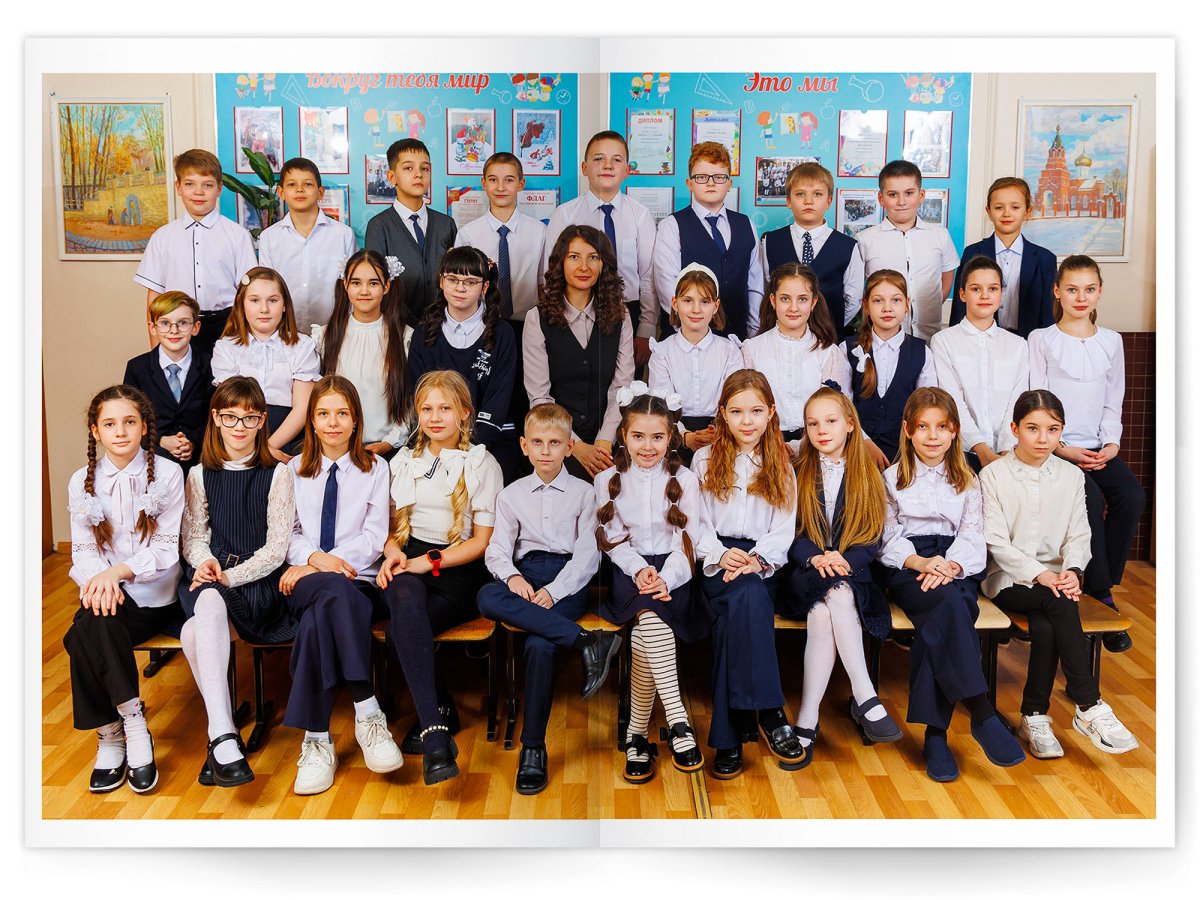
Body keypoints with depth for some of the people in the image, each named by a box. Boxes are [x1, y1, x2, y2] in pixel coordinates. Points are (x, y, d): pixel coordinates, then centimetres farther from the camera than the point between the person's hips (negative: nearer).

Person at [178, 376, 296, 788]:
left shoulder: (276, 474, 4)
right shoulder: (200, 475, 16)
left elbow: (277, 547, -2)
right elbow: (193, 536, 14)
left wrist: (231, 577, -15)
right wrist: (204, 561, -10)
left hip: (260, 580, -2)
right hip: (211, 577, 2)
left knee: (194, 631, -33)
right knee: (207, 606, -37)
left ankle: (218, 737, -21)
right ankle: (224, 735, -40)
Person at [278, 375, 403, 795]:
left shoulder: (375, 468, 14)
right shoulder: (295, 470, 20)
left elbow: (374, 537, 3)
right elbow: (288, 534, 11)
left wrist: (323, 563, -11)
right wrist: (317, 558, -12)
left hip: (358, 579, 0)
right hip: (304, 577, 1)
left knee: (317, 619, -36)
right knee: (337, 592, -38)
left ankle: (316, 740, -32)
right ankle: (367, 711, -39)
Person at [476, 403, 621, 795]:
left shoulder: (583, 492, 9)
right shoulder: (511, 494, 17)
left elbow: (588, 553, 0)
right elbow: (498, 548, 9)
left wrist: (553, 590, -15)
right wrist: (512, 576, -14)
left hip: (568, 579, -3)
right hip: (526, 575, 3)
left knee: (539, 644, -31)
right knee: (487, 598, -34)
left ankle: (533, 747, -17)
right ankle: (585, 642, -34)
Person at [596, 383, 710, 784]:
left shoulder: (684, 480, 5)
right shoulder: (608, 481, 8)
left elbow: (689, 540, -2)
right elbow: (614, 539, 3)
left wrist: (665, 578, -20)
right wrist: (639, 569, -17)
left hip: (672, 574, 0)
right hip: (630, 571, 1)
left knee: (649, 620, -31)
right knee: (652, 618, -33)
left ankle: (637, 733, -23)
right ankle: (677, 721, -30)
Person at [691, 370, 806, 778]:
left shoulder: (781, 464, 16)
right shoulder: (705, 460, 15)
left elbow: (784, 529, 7)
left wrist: (756, 559, -12)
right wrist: (721, 556, -13)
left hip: (763, 564, 0)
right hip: (717, 560, 0)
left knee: (735, 613, -33)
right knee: (748, 597, -35)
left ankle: (730, 734, -30)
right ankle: (768, 713, -32)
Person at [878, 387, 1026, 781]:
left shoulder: (967, 480, 20)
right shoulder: (892, 479, 15)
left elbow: (972, 536, 6)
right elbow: (888, 540, 6)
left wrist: (949, 566, -16)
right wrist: (920, 562, -16)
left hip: (956, 567, 1)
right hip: (908, 570, -1)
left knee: (938, 625, -33)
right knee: (949, 603, -36)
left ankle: (934, 733, -31)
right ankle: (982, 714, -37)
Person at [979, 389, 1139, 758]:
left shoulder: (1071, 476, 11)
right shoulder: (993, 475, -1)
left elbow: (1079, 535, 5)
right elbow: (996, 541, -8)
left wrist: (1071, 571, -16)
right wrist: (1039, 574, -19)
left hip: (1054, 577, 3)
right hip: (1008, 579, -3)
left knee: (1044, 628, -29)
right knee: (1061, 606, -32)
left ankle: (1034, 716, -15)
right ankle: (1091, 708, -28)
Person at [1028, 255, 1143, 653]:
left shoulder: (1111, 341, 16)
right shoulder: (1041, 339, 3)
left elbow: (1113, 401, 15)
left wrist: (1111, 443, -2)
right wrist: (1061, 448, -12)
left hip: (1098, 448, 4)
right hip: (1055, 447, -4)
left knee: (1132, 497, -23)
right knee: (1091, 499, -29)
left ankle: (1102, 587, -8)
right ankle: (1101, 594, -15)